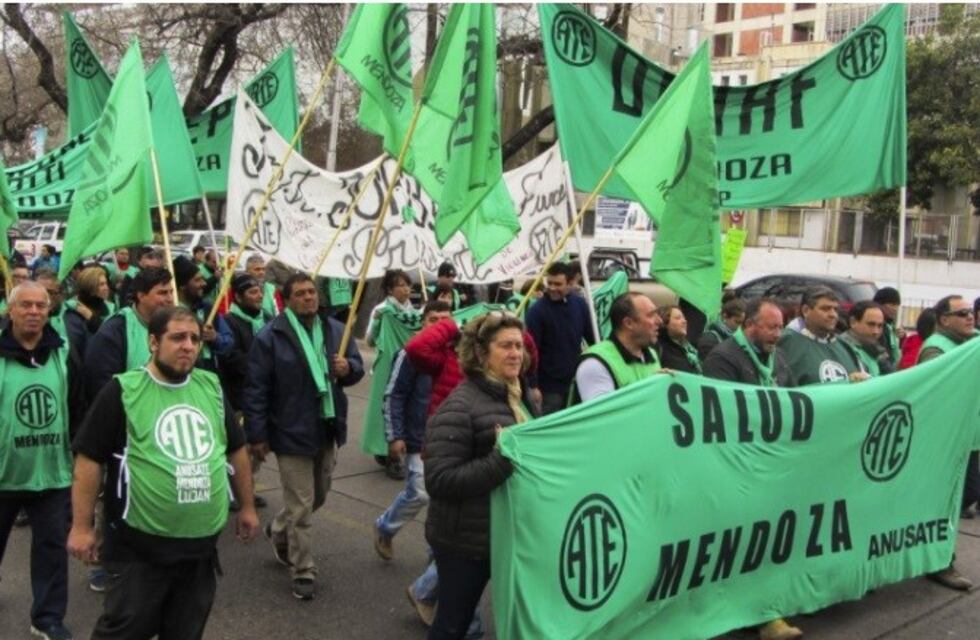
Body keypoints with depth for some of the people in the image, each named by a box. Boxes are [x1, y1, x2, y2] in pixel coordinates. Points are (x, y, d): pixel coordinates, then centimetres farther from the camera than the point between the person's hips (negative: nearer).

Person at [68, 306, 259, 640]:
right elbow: (90, 460, -7)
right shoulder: (123, 391, -9)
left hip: (201, 544, 5)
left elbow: (236, 450, 16)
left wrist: (247, 507, 18)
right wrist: (81, 527, -8)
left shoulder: (212, 387, 6)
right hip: (139, 546, -4)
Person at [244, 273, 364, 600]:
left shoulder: (336, 329, 3)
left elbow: (357, 367, 12)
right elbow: (255, 389, -12)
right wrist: (257, 435, -13)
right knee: (300, 506, 1)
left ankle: (279, 530, 49)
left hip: (327, 429, 6)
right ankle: (303, 572, 16)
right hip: (291, 432, -6)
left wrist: (349, 368, -14)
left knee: (319, 496, 22)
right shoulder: (270, 337, -13)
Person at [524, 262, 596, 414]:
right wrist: (533, 385, -18)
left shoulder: (579, 304, 0)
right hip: (550, 384, -4)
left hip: (577, 379, 5)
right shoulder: (536, 311, -13)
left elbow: (592, 337, 9)